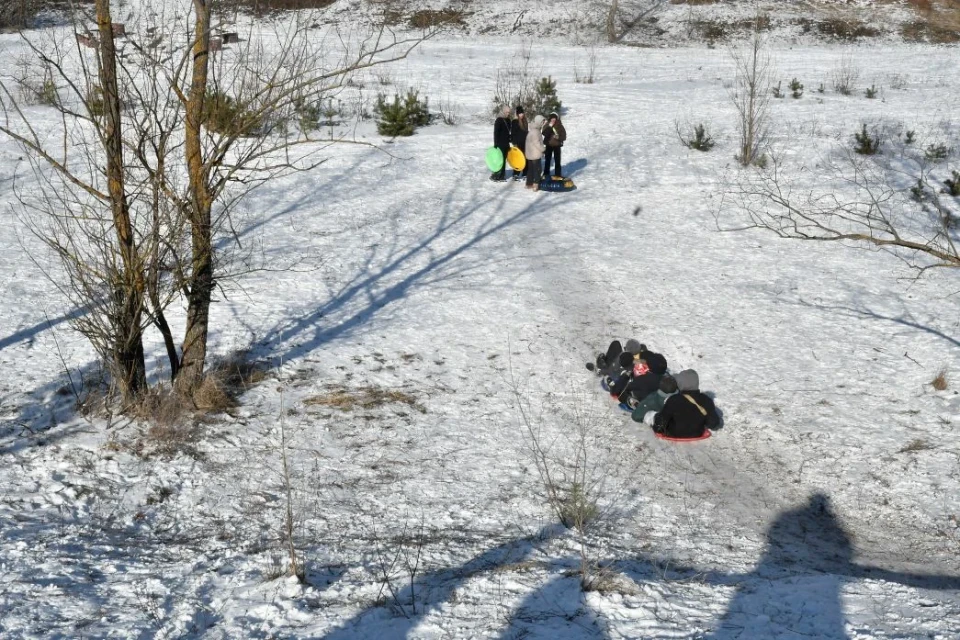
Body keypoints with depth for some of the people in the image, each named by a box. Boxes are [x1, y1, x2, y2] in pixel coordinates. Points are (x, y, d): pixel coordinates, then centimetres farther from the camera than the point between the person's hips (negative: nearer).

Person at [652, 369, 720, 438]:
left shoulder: (673, 400, -29)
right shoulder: (706, 400, -17)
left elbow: (661, 420, -18)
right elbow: (714, 423, -6)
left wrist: (657, 428, 3)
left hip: (674, 435, -4)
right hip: (697, 435, 4)